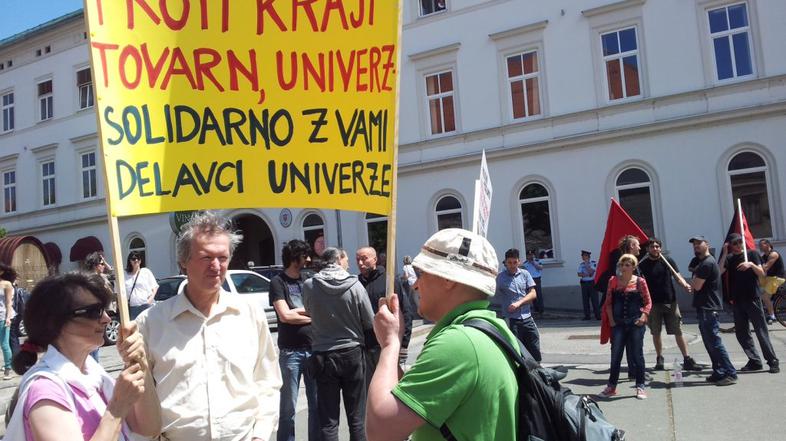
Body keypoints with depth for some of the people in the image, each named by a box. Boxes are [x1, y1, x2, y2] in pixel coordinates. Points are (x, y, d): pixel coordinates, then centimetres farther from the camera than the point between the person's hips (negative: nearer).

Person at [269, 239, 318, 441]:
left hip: (313, 349, 5)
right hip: (290, 352, -4)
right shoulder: (278, 282, -2)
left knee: (317, 404, 10)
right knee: (288, 407, 1)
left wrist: (297, 311, -7)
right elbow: (284, 315, -12)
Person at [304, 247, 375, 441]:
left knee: (328, 420, 8)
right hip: (352, 353, -1)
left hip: (323, 356, 1)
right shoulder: (355, 285, -11)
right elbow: (370, 323, -4)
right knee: (356, 417, 12)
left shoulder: (309, 286, -9)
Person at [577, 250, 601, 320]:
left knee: (594, 300, -5)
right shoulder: (581, 264, 10)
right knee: (585, 300, 4)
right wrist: (587, 275, -15)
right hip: (584, 283, 4)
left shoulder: (593, 263, -2)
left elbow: (591, 272, -15)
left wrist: (586, 264, -13)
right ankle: (587, 316, 10)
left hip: (592, 283, -4)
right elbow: (579, 274, -1)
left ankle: (598, 315, 0)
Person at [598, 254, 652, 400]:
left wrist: (643, 316, -11)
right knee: (615, 355, 8)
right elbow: (608, 302, 7)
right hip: (618, 324, 2)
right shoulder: (613, 281, 4)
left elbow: (648, 302, 3)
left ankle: (640, 387, 17)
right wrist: (611, 319, -1)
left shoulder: (640, 282, -1)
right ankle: (611, 386, 18)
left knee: (637, 355, 5)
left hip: (636, 323, -2)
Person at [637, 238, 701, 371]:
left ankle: (687, 360, 5)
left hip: (670, 301, 0)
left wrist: (684, 285, -20)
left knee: (678, 332, 0)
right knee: (656, 333, 7)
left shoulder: (668, 261, 4)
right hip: (653, 304, 0)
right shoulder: (643, 265, 1)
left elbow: (678, 277, 2)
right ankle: (659, 359, 19)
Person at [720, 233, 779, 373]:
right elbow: (719, 272, -10)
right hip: (737, 301, 3)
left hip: (753, 298, -3)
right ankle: (755, 361, 13)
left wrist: (751, 264, -23)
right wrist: (725, 254, -13)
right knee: (741, 333, 5)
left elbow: (762, 274, -5)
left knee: (761, 331, -4)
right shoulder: (729, 259, 7)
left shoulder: (751, 254, 2)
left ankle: (773, 361, 3)